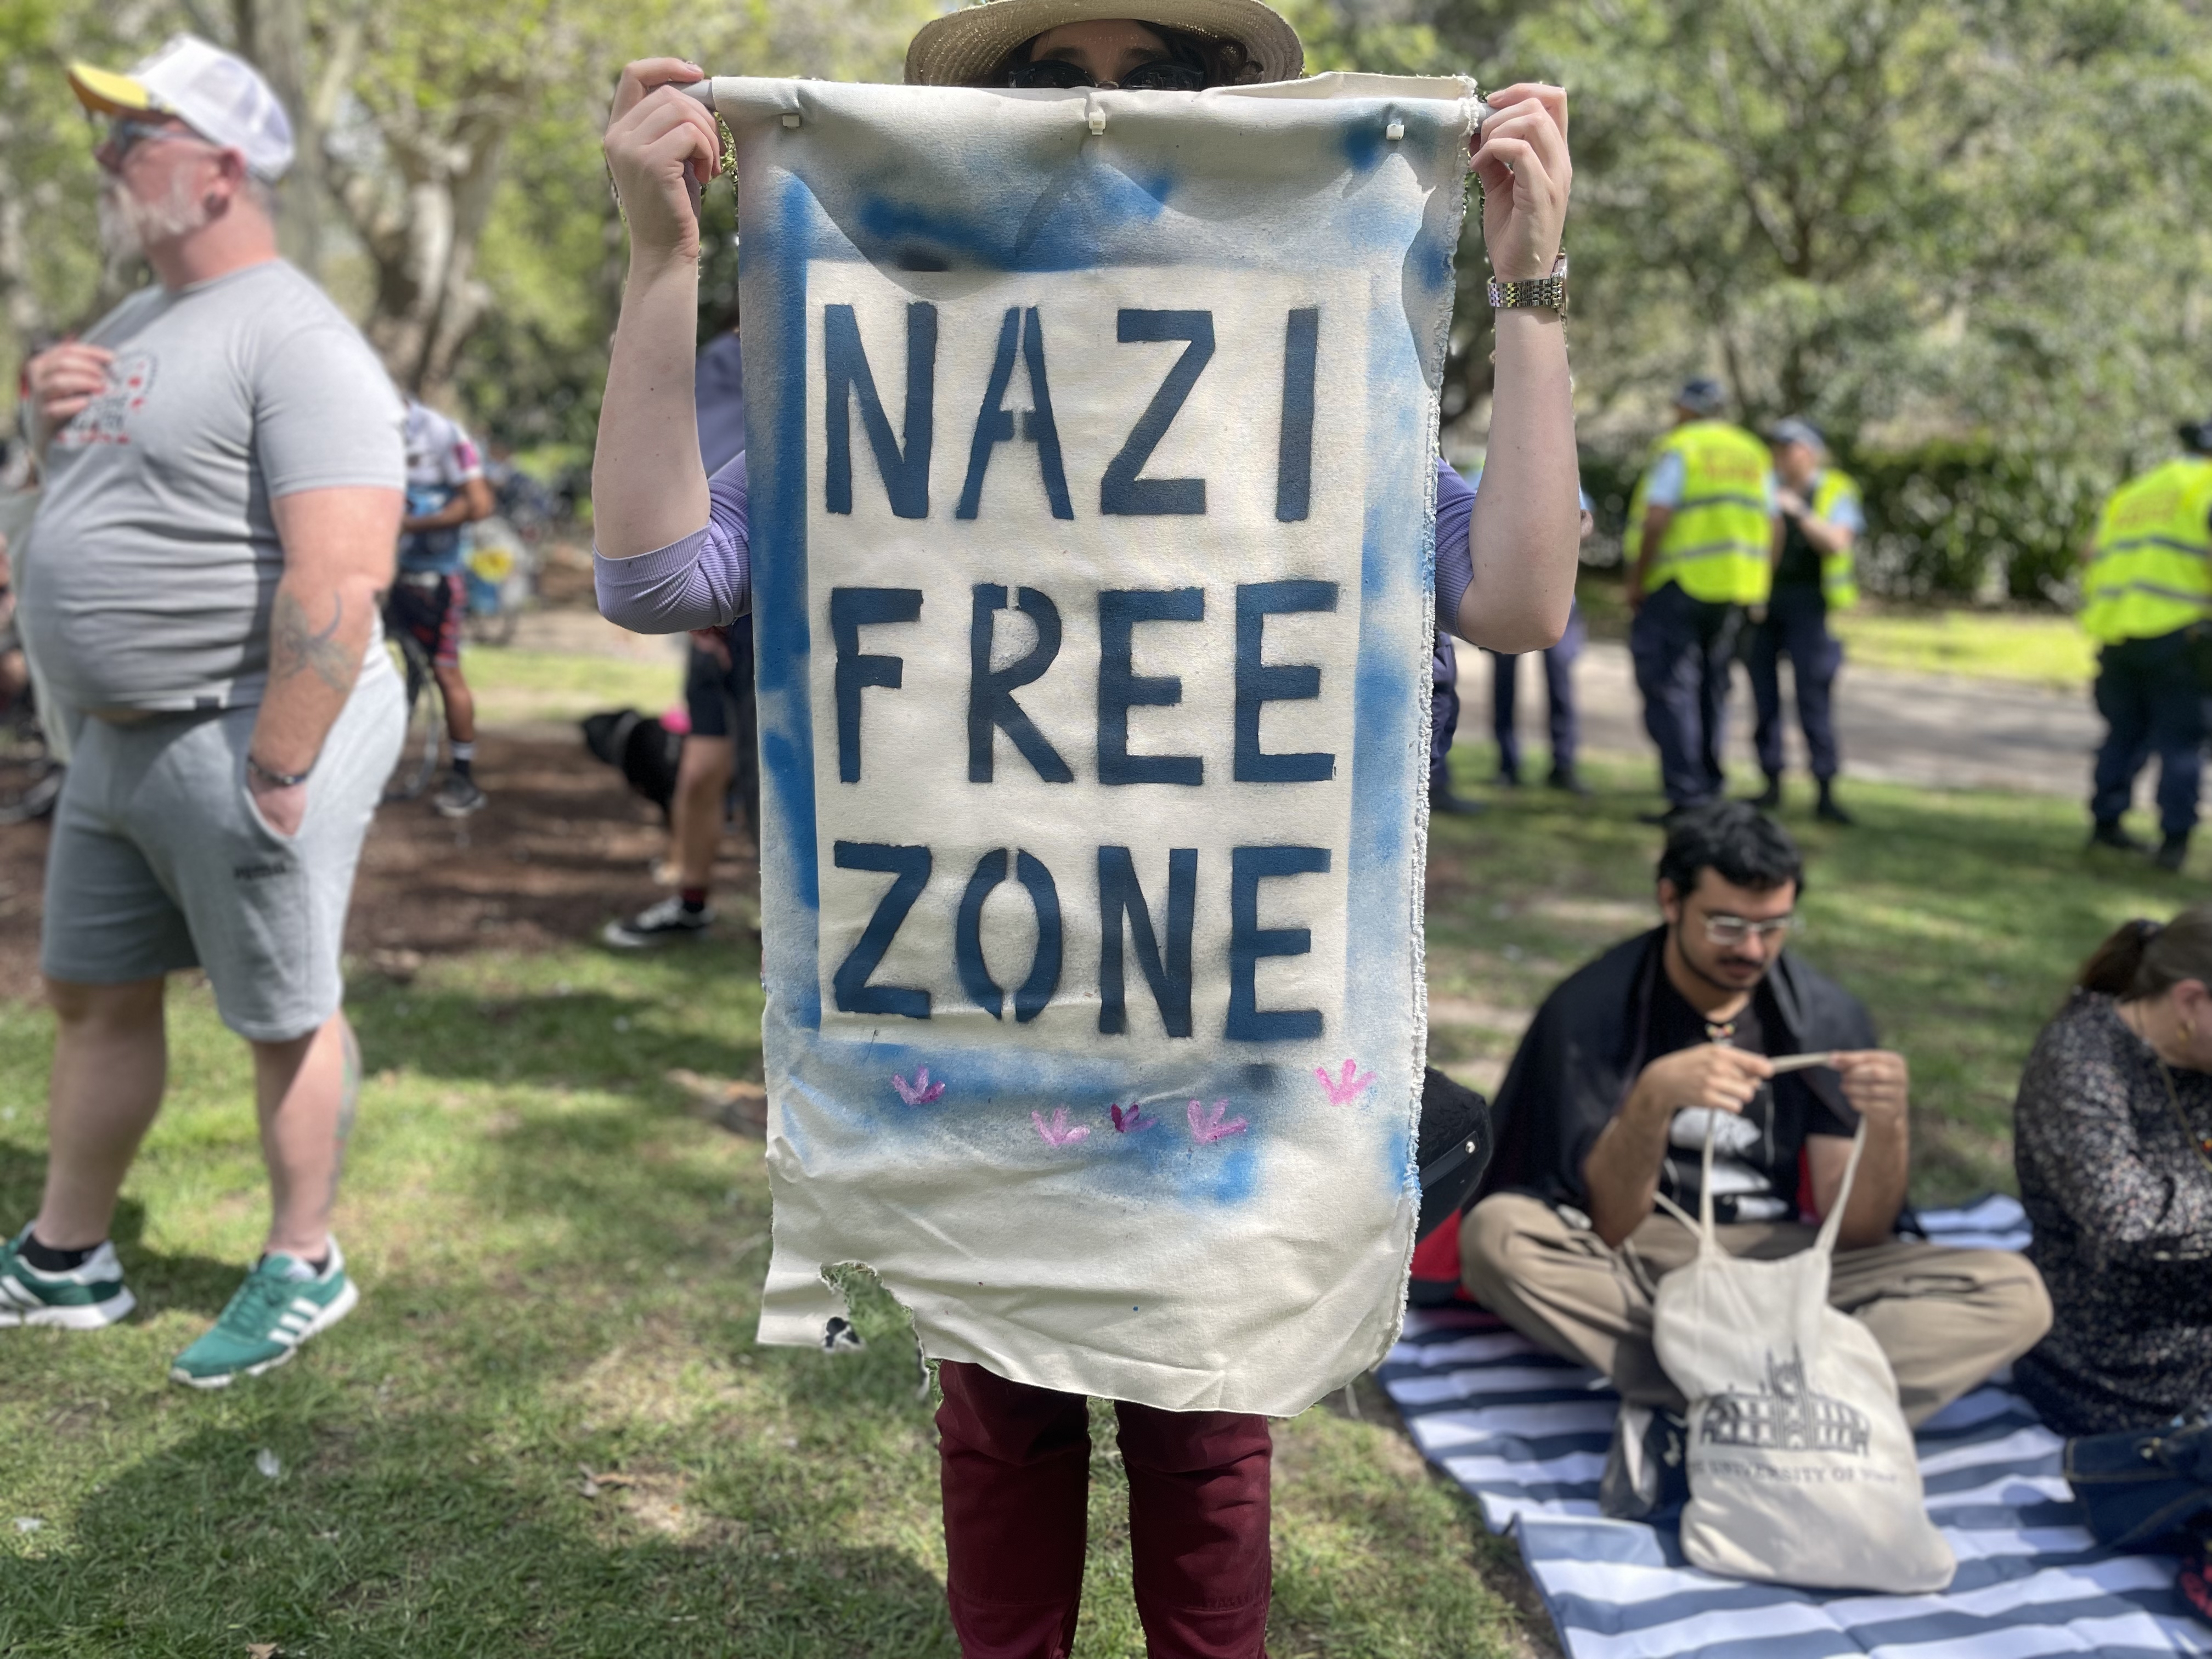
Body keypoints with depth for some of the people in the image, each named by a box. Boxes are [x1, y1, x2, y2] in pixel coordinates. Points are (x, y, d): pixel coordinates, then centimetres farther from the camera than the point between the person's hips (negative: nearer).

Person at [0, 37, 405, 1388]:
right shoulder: (133, 327, 14)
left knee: (285, 1017, 4)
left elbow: (339, 578, -26)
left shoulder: (293, 340, -17)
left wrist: (273, 776, -26)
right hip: (122, 735, 10)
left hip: (253, 733, -10)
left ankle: (306, 1270, 22)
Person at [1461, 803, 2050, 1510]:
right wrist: (1653, 1098, -35)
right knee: (1496, 1233, -32)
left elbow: (1854, 1235, -6)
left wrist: (1889, 1128, -26)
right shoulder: (1592, 1008, -11)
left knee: (2012, 1292, -19)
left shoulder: (1828, 1016, -4)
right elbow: (1610, 1228, -17)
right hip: (1639, 1265, -3)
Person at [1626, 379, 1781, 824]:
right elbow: (1774, 527, 12)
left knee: (1670, 689, -5)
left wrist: (1637, 579, -9)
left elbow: (1657, 518, -16)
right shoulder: (1753, 454, 15)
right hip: (1735, 590, 7)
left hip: (1680, 584, -7)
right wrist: (1759, 585, 17)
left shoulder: (1679, 447, -5)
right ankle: (1710, 788, 20)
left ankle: (1687, 796, -10)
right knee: (1712, 689, 16)